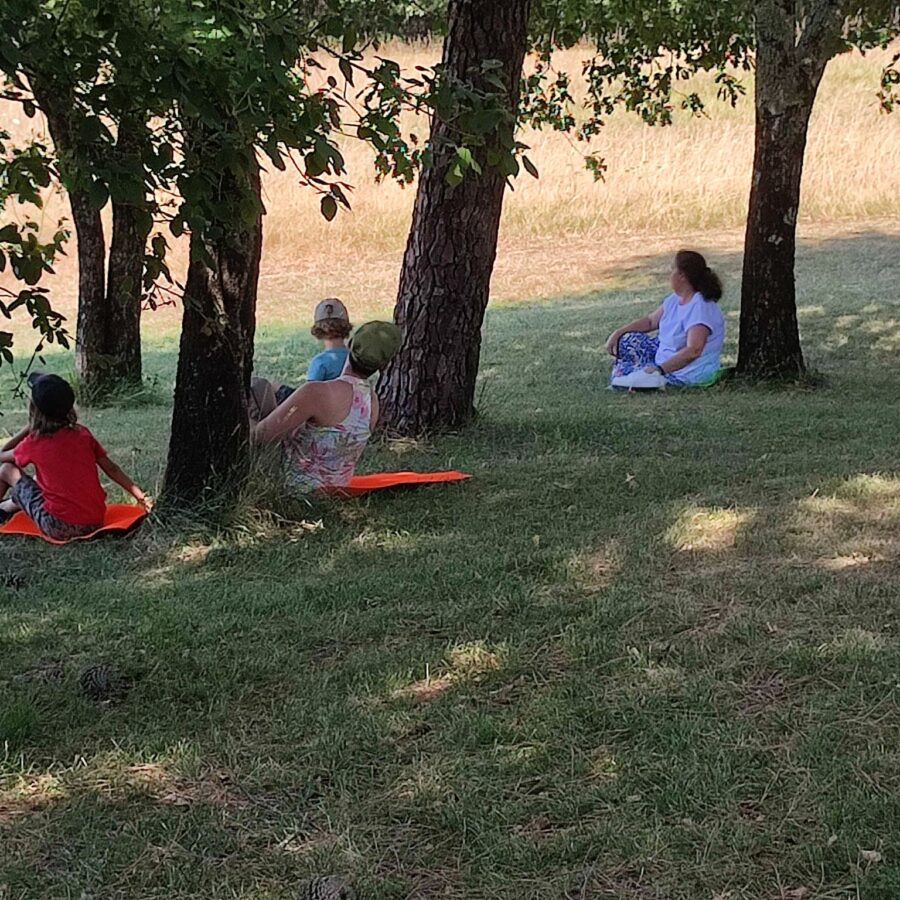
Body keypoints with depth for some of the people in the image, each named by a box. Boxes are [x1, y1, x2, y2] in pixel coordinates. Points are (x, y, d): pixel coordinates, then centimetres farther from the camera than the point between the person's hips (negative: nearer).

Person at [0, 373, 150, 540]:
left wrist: (29, 428, 14)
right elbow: (112, 469, 6)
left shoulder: (34, 443, -5)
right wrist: (141, 497, 11)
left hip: (58, 528, -5)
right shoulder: (82, 434, 4)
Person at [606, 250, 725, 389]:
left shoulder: (700, 307, -28)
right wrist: (618, 333, 6)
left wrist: (659, 370, -37)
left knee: (618, 377, -8)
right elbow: (650, 321, 15)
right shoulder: (676, 299, 3)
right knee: (628, 340, 11)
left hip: (686, 375, -10)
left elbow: (693, 350, -37)